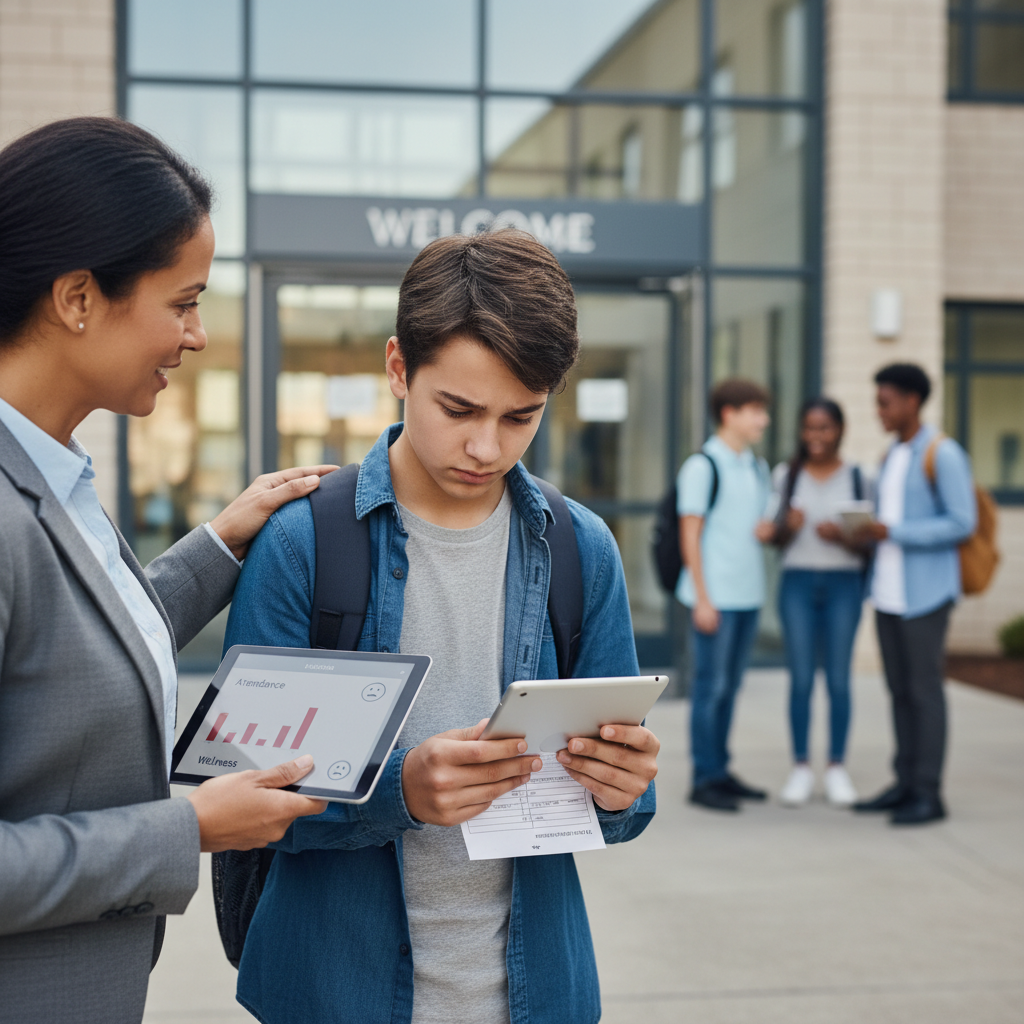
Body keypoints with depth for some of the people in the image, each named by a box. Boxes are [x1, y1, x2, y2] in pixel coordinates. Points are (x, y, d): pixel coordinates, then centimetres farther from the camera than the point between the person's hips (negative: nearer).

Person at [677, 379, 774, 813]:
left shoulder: (757, 468, 15)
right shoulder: (703, 466, -8)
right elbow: (690, 534, -11)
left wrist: (768, 530, 0)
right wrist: (702, 598, -15)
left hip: (748, 594, 7)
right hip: (715, 596, -7)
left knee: (729, 686, 12)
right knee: (710, 686, -3)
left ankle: (721, 771, 19)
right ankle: (705, 779, 2)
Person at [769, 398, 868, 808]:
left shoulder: (857, 477, 3)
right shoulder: (786, 475, 6)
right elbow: (775, 540, 9)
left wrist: (840, 536, -16)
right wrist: (788, 527, -12)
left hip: (843, 582, -1)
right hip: (797, 581, 1)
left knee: (838, 679, 0)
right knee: (801, 679, -1)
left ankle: (837, 768, 10)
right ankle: (801, 767, 8)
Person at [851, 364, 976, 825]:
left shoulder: (943, 454, -9)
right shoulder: (892, 455, 16)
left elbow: (962, 523, -14)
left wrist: (893, 533, -17)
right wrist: (867, 532, 0)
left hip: (925, 592, -8)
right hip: (888, 591, 8)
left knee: (924, 689, -4)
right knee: (899, 689, 9)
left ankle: (929, 795, 2)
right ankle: (905, 785, 16)